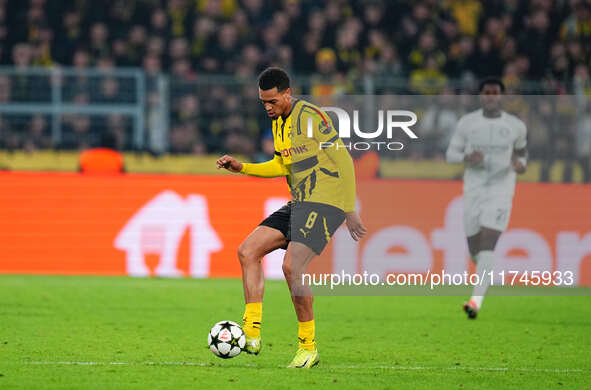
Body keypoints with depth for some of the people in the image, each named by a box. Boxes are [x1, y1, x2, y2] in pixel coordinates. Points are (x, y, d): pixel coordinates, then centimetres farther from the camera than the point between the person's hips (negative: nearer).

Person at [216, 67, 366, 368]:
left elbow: (343, 161, -13)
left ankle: (308, 347, -8)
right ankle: (252, 334, -3)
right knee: (247, 251, -1)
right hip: (298, 204, 9)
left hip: (324, 203, -9)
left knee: (292, 266, -21)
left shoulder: (310, 117, -14)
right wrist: (242, 168, 13)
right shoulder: (278, 122, 14)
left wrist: (349, 211, -13)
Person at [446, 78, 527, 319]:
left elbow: (521, 150, 21)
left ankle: (476, 300, -23)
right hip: (473, 190, 2)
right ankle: (485, 273, 43)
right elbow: (450, 154, 7)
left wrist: (521, 164, -2)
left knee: (487, 246, -17)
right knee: (475, 250, 7)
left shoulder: (516, 126, 3)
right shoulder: (467, 122, 2)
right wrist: (467, 158, -15)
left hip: (501, 191, -2)